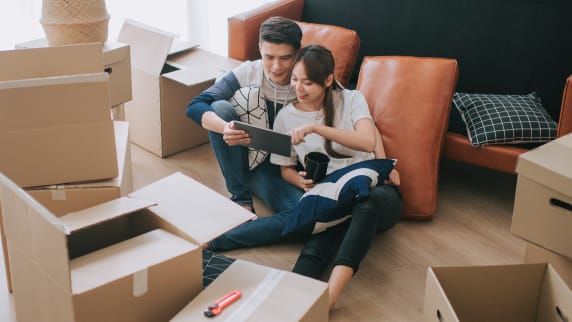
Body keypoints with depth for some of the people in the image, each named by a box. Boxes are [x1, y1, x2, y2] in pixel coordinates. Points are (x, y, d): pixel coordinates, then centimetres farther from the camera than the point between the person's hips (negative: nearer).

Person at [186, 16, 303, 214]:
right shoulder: (247, 73, -11)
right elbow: (195, 106, -18)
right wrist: (224, 128, -39)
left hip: (280, 168, -3)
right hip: (243, 159, 3)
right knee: (220, 107, -24)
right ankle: (240, 196, -15)